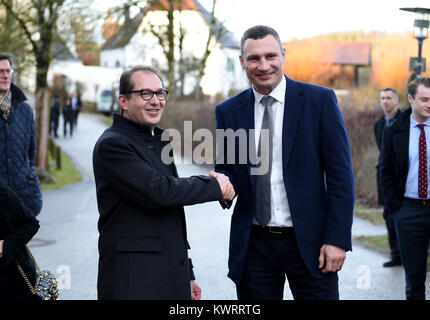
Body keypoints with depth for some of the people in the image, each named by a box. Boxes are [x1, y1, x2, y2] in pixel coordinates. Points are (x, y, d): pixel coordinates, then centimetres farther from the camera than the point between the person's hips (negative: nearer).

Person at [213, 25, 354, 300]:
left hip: (309, 243, -2)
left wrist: (337, 239, -10)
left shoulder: (320, 100, -3)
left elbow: (340, 174, -4)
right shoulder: (228, 111, 6)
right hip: (253, 245, 3)